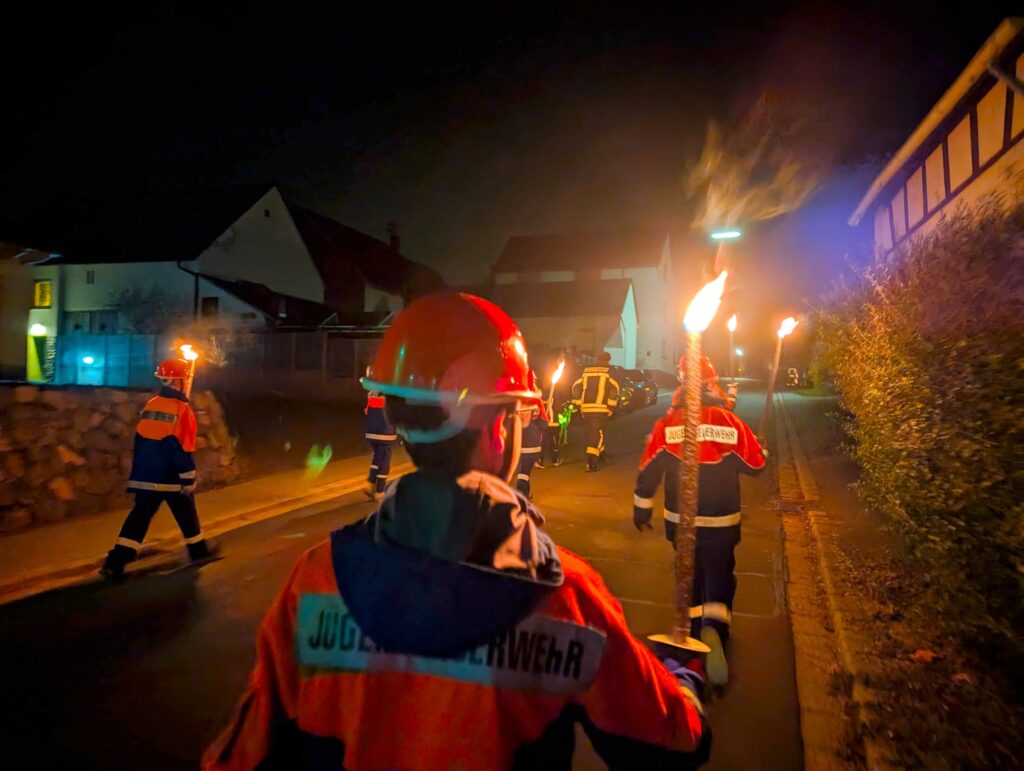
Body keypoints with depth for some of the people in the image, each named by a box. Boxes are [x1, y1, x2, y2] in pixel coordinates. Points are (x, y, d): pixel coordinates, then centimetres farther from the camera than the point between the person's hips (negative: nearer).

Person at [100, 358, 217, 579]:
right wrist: (189, 481, -12)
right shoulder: (182, 409, -15)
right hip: (172, 478, -5)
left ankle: (115, 562, 0)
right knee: (187, 517, 12)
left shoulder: (149, 406, 6)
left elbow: (140, 442, 12)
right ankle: (199, 551, 28)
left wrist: (138, 474, 20)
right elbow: (183, 449, -17)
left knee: (138, 518, 7)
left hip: (146, 477, 6)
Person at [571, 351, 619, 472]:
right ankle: (591, 463, -12)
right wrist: (611, 407, -5)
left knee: (591, 434, 18)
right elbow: (614, 389, -10)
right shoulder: (609, 371, 3)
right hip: (600, 409, -4)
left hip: (586, 408, 4)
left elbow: (576, 388, 11)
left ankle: (600, 453, 33)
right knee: (597, 435, -3)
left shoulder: (586, 371, 14)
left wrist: (579, 405, 16)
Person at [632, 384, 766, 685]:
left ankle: (695, 630, 32)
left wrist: (642, 510, 9)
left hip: (679, 522, 1)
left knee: (690, 575, 21)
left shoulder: (666, 425, -10)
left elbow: (648, 472, -4)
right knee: (719, 576, 10)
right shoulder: (731, 422, -12)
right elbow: (756, 463, 0)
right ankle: (715, 628, -15)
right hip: (721, 523, -1)